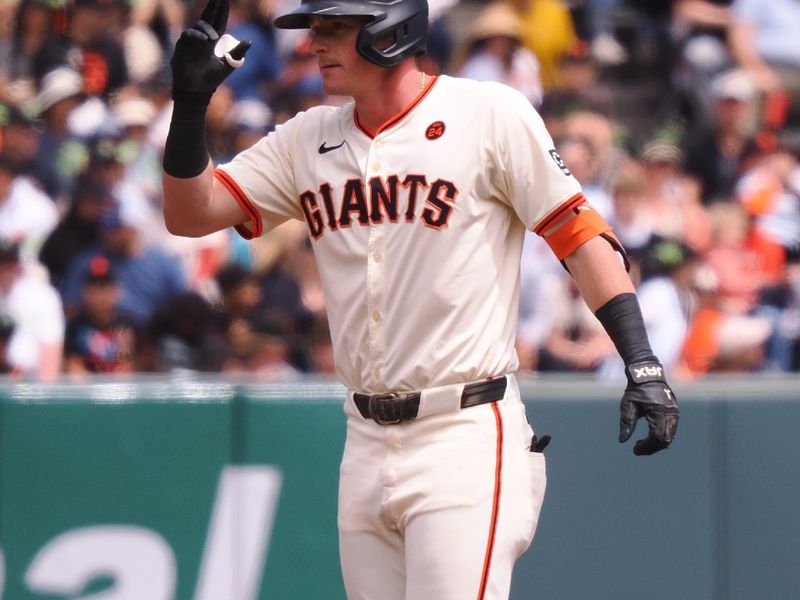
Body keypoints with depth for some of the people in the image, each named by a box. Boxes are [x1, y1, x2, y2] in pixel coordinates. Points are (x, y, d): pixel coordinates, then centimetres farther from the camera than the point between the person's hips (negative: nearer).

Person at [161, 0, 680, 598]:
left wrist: (643, 365, -13)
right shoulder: (307, 139, 10)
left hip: (466, 440, -6)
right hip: (367, 446, 6)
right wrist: (191, 101, -7)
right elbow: (189, 213, 8)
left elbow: (579, 233, -6)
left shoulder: (489, 115, -6)